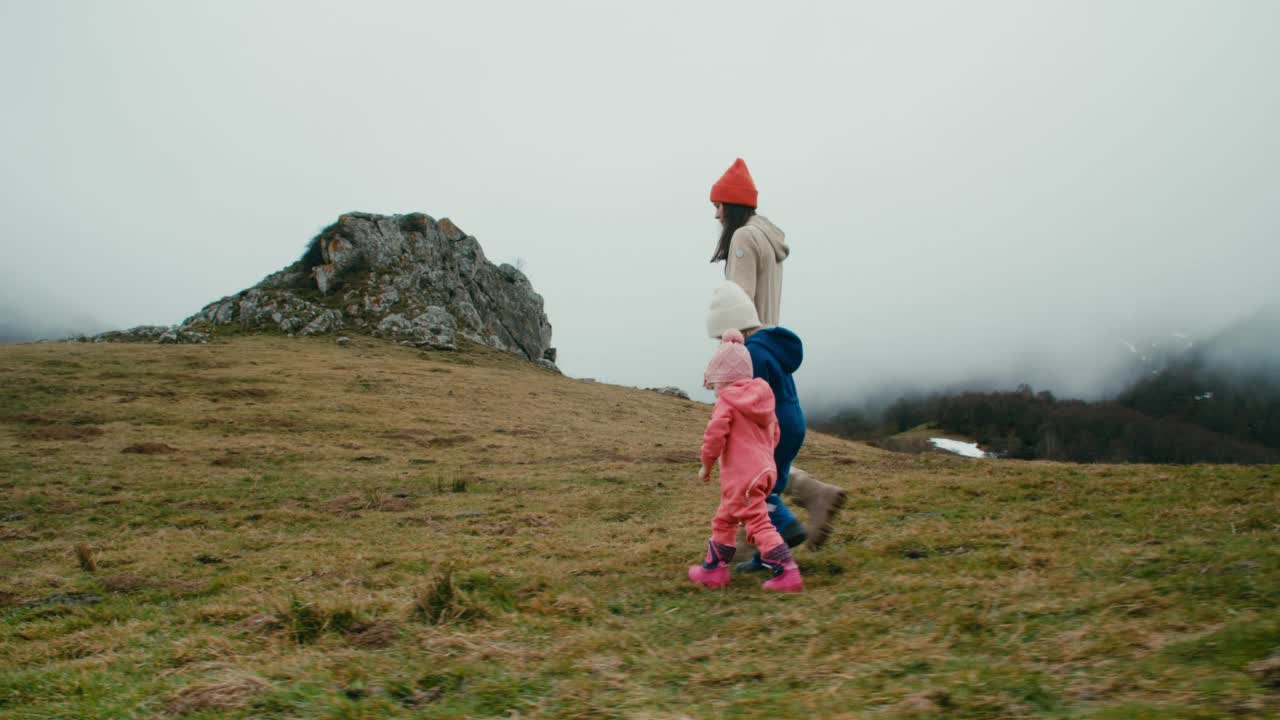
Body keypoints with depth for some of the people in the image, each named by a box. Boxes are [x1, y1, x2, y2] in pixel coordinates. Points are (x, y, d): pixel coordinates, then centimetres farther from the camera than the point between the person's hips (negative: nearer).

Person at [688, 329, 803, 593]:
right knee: (724, 519, 20)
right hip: (764, 469, 9)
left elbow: (714, 435, -19)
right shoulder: (761, 398, 12)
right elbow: (774, 433, 17)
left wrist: (706, 465, -5)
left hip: (741, 475, -9)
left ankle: (786, 572, -9)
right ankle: (715, 568, 28)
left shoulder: (726, 402, -12)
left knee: (759, 524, -7)